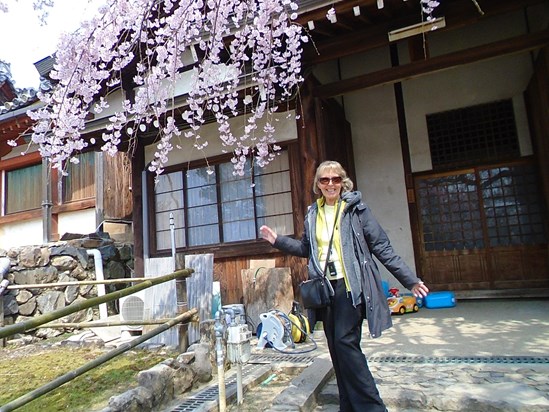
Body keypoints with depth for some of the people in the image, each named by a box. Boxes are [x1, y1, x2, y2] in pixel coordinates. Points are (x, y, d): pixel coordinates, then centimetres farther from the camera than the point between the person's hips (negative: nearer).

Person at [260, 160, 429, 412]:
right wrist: (277, 240, 13)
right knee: (336, 346, 10)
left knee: (345, 341, -11)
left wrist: (410, 280, -7)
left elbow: (381, 247, -4)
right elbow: (306, 249, 20)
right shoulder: (313, 214, 11)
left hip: (350, 286, -5)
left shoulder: (355, 208, -3)